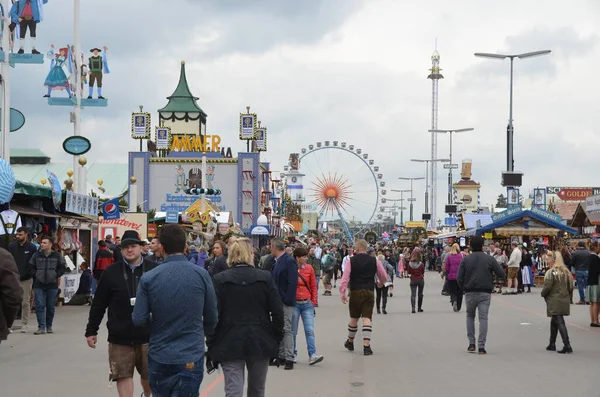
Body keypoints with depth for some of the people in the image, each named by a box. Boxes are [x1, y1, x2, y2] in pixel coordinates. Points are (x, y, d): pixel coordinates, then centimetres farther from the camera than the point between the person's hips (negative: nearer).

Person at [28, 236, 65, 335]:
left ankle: (49, 326, 20)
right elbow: (31, 267, 9)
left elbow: (62, 268, 5)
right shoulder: (36, 255, 4)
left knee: (51, 306, 8)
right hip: (39, 285, 0)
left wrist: (56, 275, -6)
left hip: (52, 285, 0)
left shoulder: (57, 256, 1)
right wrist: (35, 275, -3)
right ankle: (41, 327, -6)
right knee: (40, 306, -6)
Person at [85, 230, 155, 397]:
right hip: (120, 336, 0)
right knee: (123, 375, 0)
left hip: (148, 335, 0)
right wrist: (91, 331, 5)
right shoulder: (111, 272, -2)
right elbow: (98, 305, 4)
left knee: (149, 375, 14)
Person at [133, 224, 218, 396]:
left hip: (159, 356, 1)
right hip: (190, 358, -1)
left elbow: (139, 319, -8)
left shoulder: (148, 279, -7)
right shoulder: (201, 275, -7)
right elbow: (211, 317, 0)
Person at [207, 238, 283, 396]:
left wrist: (211, 347, 0)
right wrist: (276, 340, 8)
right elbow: (278, 312, -3)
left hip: (230, 343, -2)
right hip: (260, 342, 2)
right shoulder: (265, 278, -2)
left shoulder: (220, 280, -5)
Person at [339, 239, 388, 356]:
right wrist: (381, 283, 32)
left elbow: (345, 278, -9)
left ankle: (350, 342, 33)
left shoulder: (351, 261, -3)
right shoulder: (374, 261, 2)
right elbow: (384, 276, 11)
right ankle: (366, 346, -11)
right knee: (367, 319, -2)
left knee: (354, 319, 15)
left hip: (355, 292, 0)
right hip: (369, 292, 0)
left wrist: (342, 293, -4)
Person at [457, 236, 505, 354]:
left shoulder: (466, 259, -1)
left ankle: (471, 343, 12)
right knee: (483, 318, 1)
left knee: (470, 316, 19)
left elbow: (459, 278, -5)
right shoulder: (489, 259, -2)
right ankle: (481, 346, -5)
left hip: (470, 292, 1)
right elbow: (501, 274, 0)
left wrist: (463, 288, 13)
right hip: (485, 293, -1)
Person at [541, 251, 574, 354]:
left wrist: (543, 294, 2)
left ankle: (567, 346, -15)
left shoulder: (551, 272, -13)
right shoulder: (566, 272, 7)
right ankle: (552, 344, 27)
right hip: (565, 301, 7)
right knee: (554, 322, 19)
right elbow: (571, 287, 8)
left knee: (560, 323, -8)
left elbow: (547, 287, -16)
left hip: (554, 302, -7)